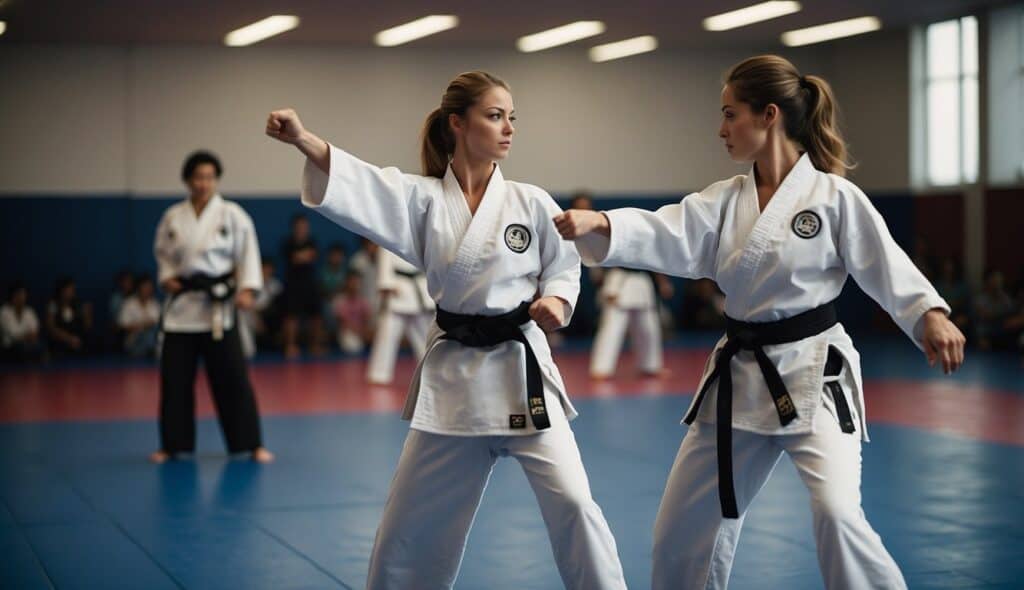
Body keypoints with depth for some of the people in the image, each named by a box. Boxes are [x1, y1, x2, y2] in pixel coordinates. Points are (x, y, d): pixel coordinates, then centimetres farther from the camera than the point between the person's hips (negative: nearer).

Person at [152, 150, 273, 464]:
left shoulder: (232, 214, -4)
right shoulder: (173, 216, 5)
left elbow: (247, 252, -4)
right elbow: (163, 253, 16)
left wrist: (246, 289, -14)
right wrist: (167, 278, -1)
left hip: (219, 304, -3)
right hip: (182, 304, 3)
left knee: (232, 377, -3)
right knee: (174, 377, 6)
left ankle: (252, 444, 6)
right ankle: (173, 444, 19)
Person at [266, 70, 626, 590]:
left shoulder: (530, 202, -4)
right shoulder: (423, 199, -4)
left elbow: (564, 268, 7)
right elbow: (361, 186, -20)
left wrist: (556, 301, -16)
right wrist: (301, 139, -36)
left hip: (521, 367, -1)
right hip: (452, 374, 1)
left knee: (570, 501, -8)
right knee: (411, 516, 11)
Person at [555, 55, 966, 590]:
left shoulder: (834, 196, -9)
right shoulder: (724, 201, 4)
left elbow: (887, 266, -10)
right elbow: (666, 237, -11)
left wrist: (930, 314, -29)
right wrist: (600, 224, -29)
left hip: (813, 373, -6)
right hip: (739, 376, 6)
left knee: (837, 513, -24)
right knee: (683, 524, 12)